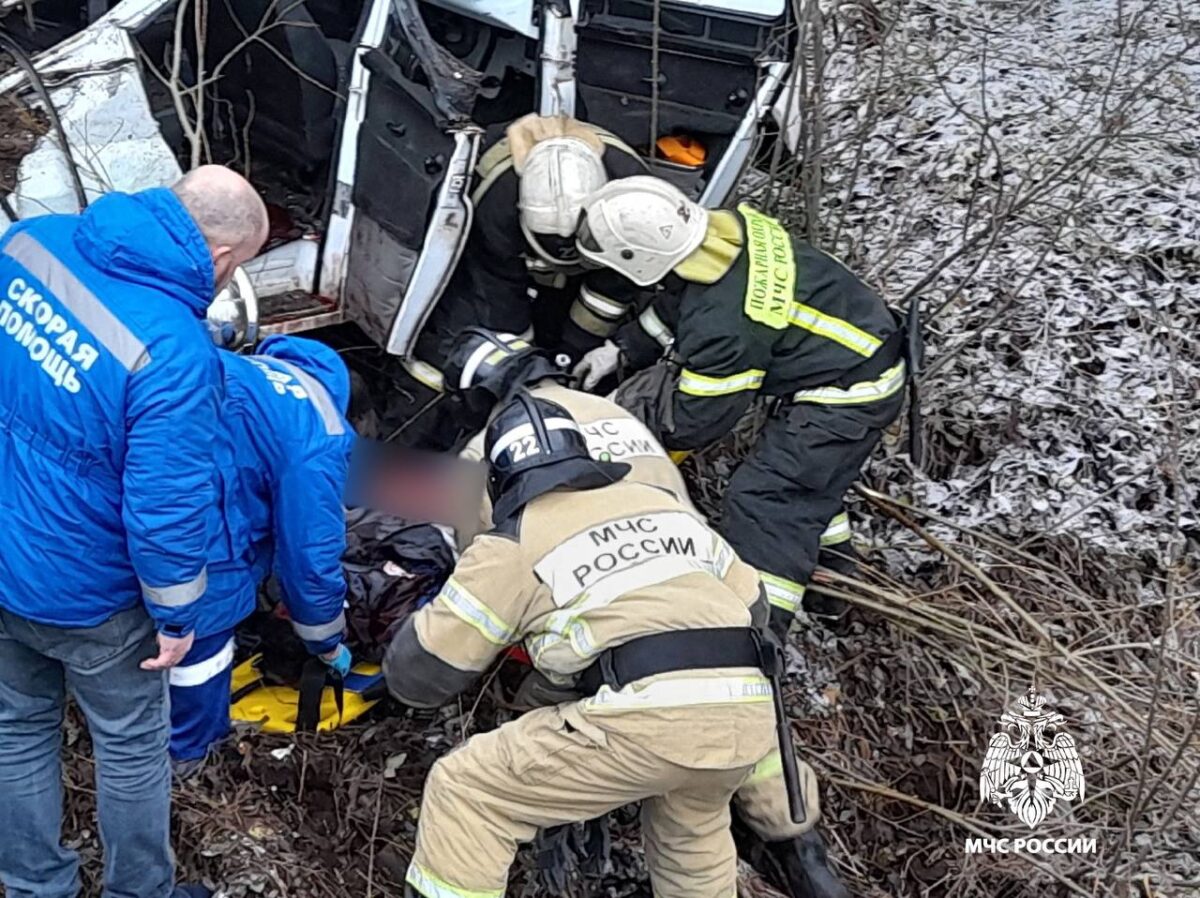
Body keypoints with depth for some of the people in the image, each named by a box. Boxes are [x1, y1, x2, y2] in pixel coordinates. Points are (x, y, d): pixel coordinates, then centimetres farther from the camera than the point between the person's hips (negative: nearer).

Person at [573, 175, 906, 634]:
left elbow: (695, 419, -17)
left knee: (762, 499, -8)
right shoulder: (726, 224, -8)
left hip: (847, 397, -10)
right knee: (804, 482, 25)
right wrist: (619, 350, 8)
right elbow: (676, 303, 12)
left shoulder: (724, 322, -33)